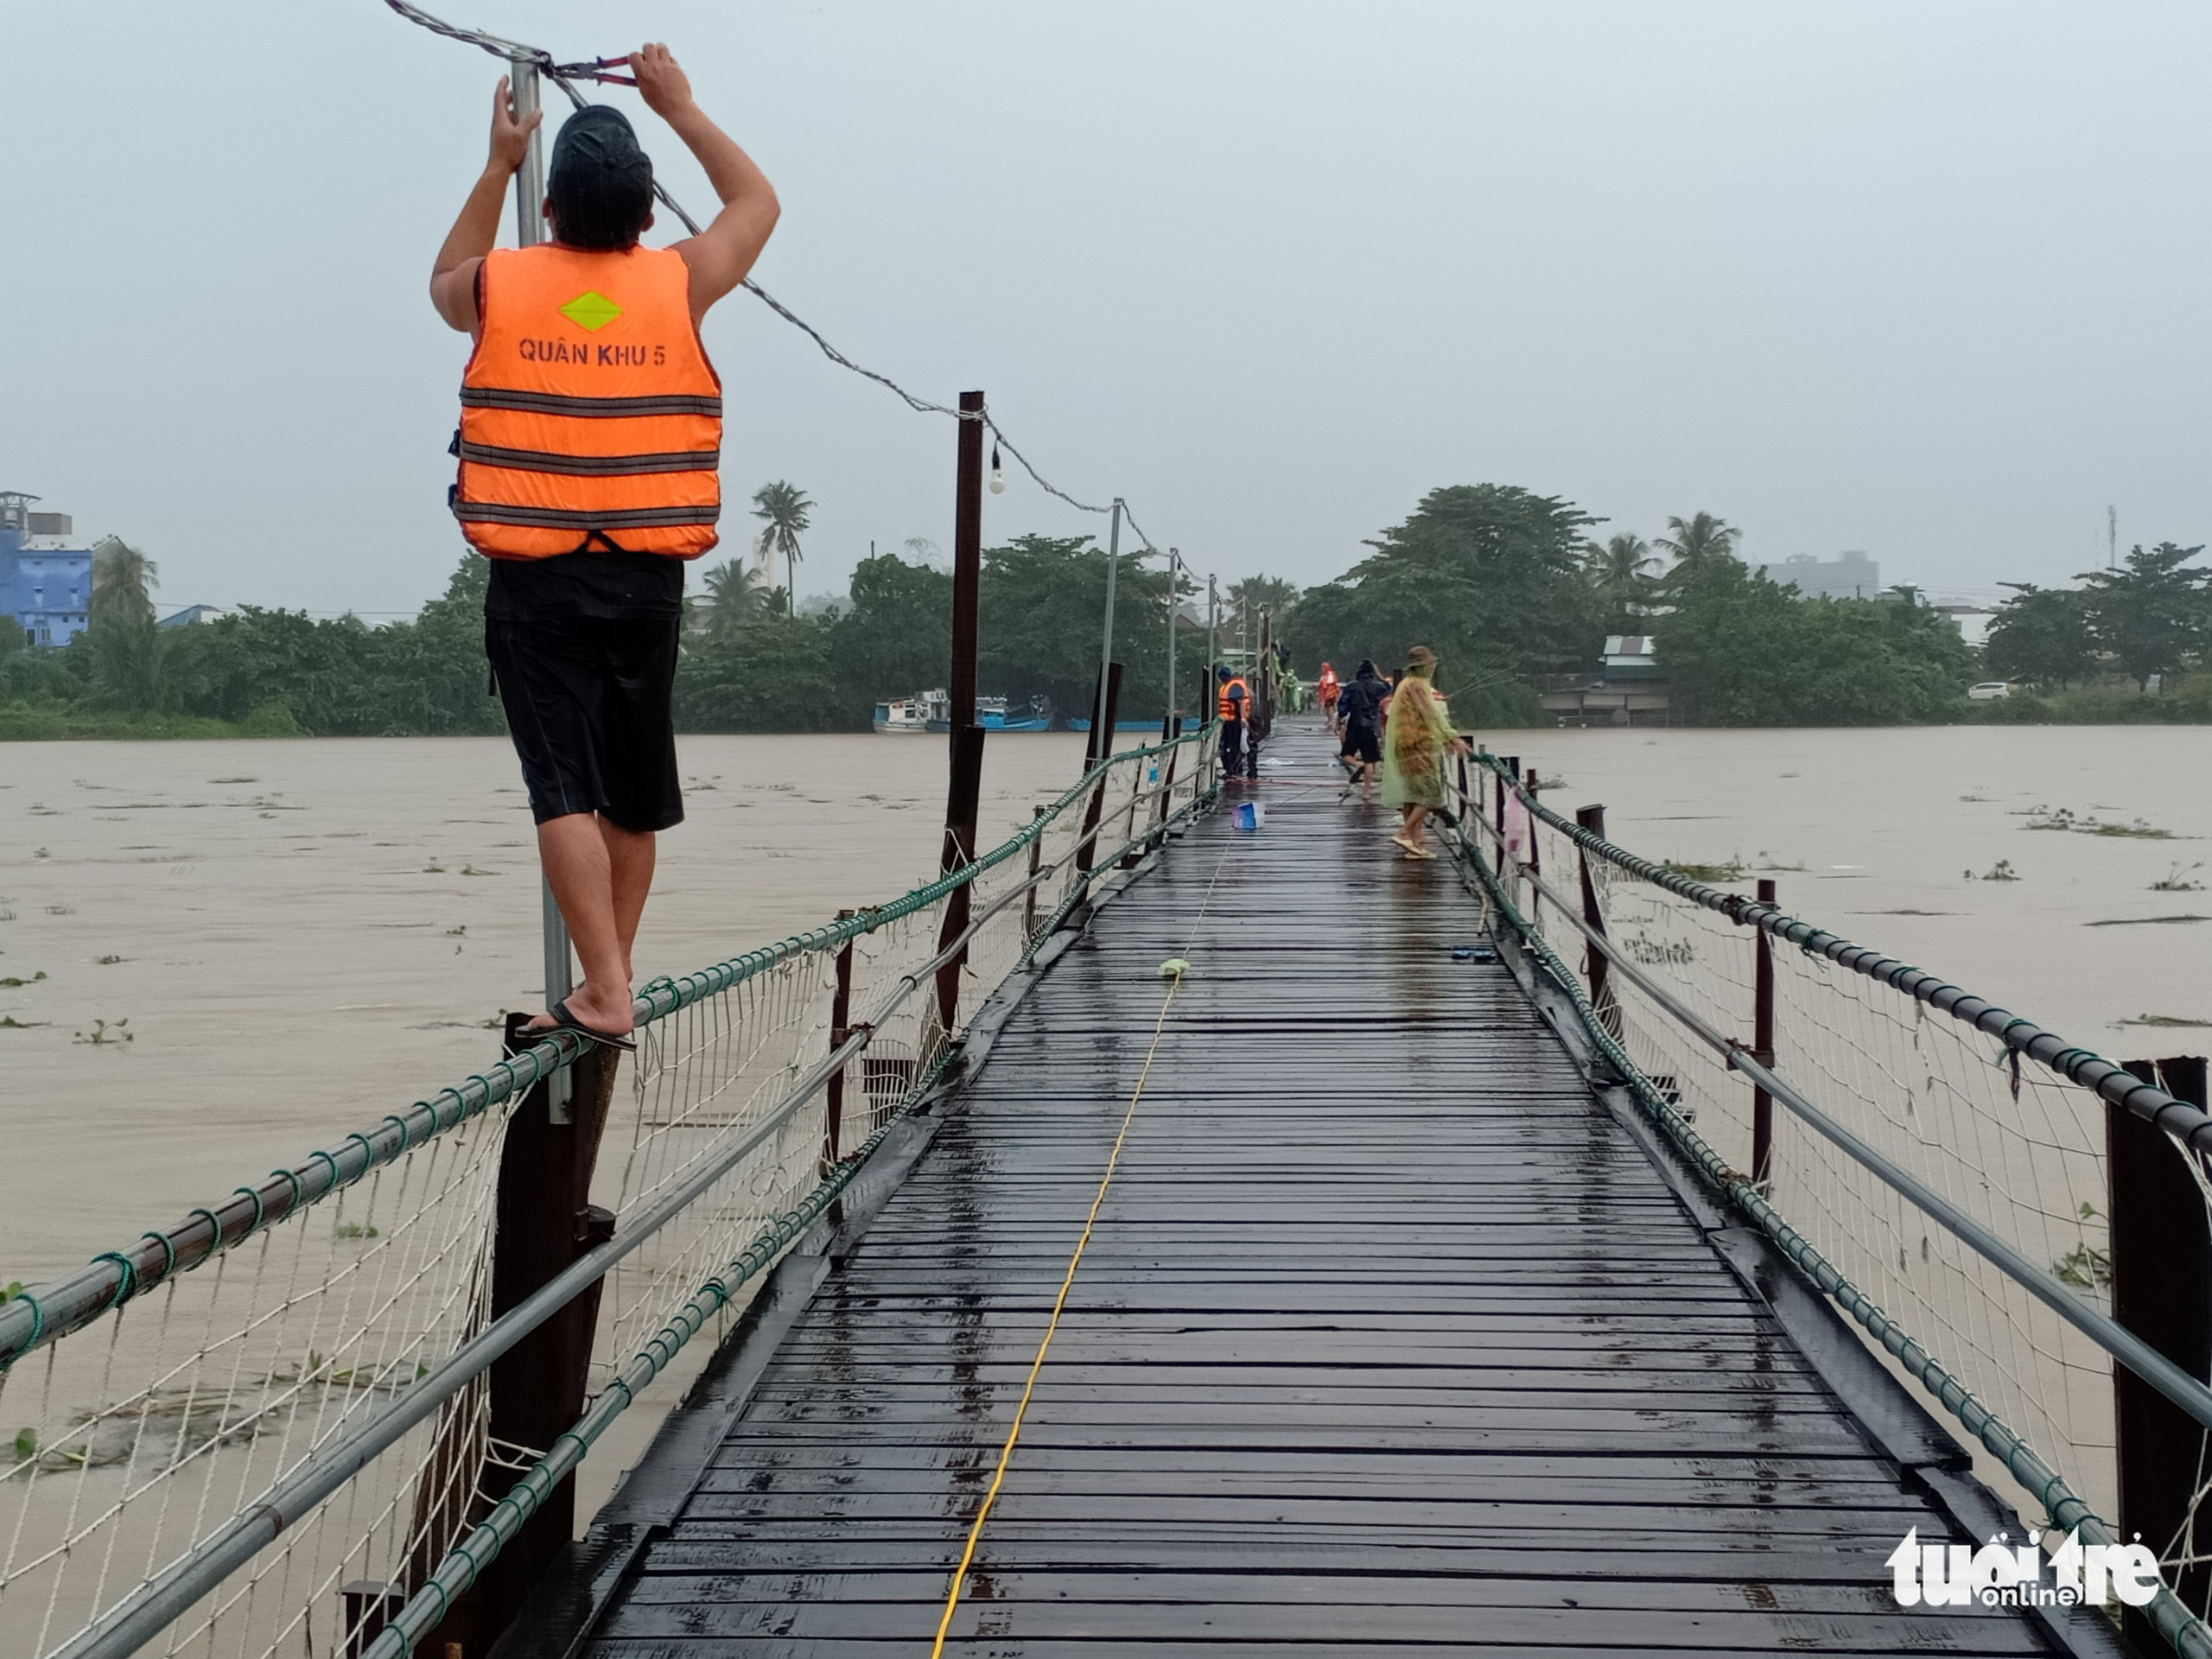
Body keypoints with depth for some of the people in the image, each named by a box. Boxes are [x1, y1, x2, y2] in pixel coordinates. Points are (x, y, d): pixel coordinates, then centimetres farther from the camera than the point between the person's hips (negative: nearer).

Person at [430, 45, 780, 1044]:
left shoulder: (499, 286, 1)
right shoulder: (678, 285, 2)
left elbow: (446, 281, 28)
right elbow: (757, 203, 22)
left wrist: (497, 164, 29)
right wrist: (681, 109, 29)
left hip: (533, 580, -1)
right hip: (647, 577, 2)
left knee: (564, 790, -4)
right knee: (632, 794, 13)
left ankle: (605, 994, -13)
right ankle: (608, 982, 24)